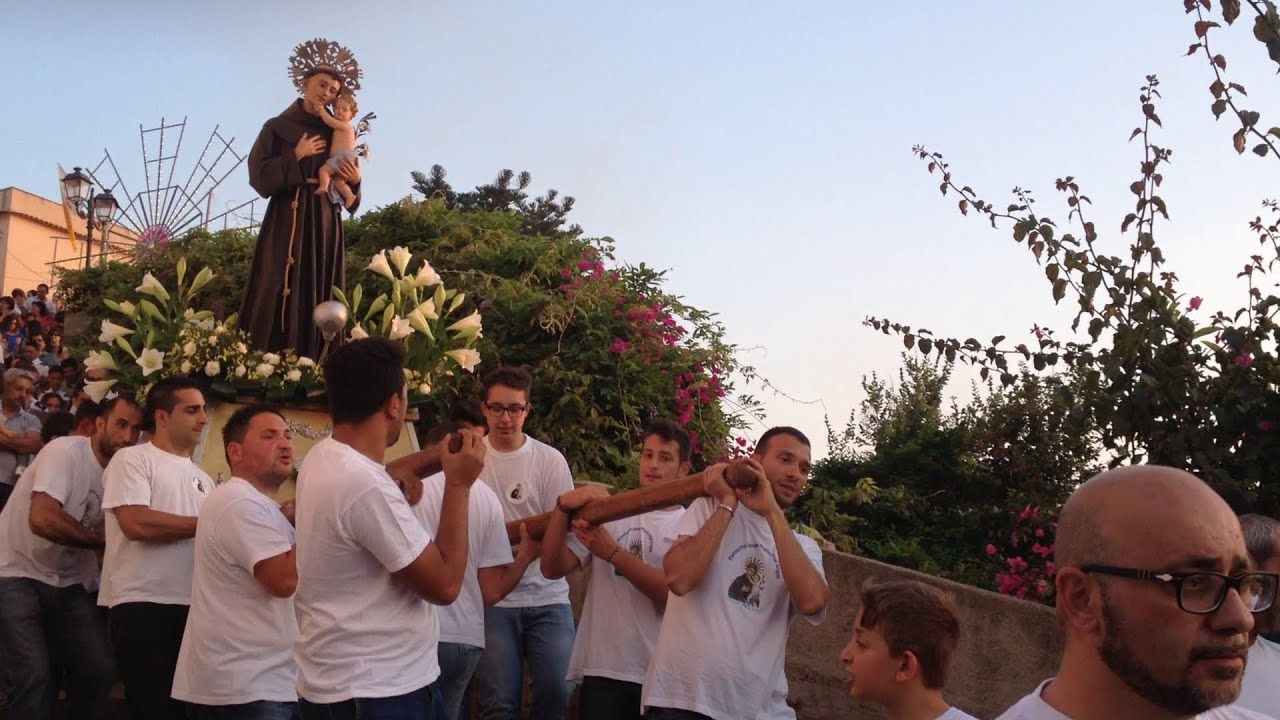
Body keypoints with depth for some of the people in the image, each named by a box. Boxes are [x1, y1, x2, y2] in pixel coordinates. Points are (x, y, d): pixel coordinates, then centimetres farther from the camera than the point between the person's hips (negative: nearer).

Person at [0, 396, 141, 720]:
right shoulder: (66, 451, -17)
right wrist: (104, 541, -20)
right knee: (34, 676, -17)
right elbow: (42, 519, -30)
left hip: (66, 583, 6)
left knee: (100, 669, -5)